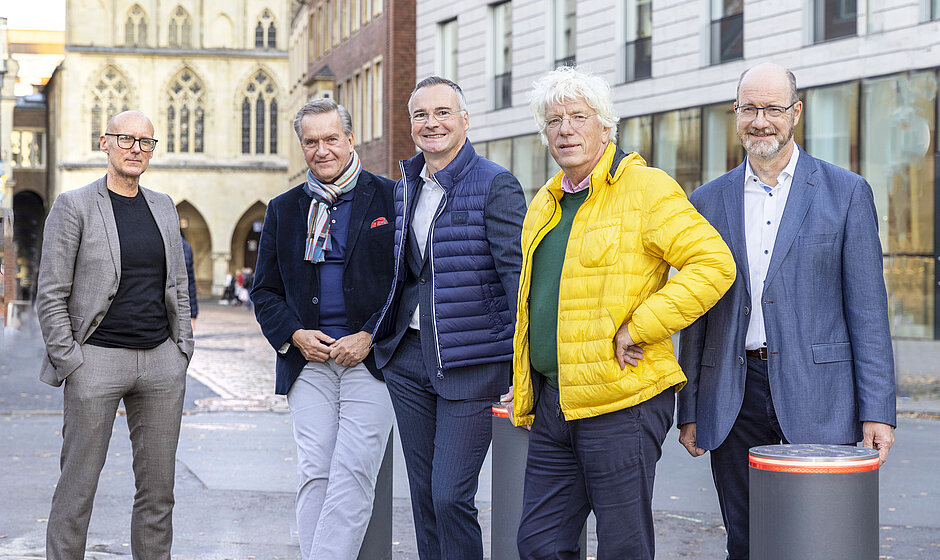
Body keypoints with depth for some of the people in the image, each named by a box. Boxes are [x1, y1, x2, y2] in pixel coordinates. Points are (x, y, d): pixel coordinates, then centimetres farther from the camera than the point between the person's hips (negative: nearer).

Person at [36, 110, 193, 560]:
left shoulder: (163, 207, 13)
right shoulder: (74, 206, -3)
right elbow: (51, 295, -5)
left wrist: (183, 351, 9)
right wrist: (69, 364, -10)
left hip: (161, 359, 5)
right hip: (97, 358, -5)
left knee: (158, 490, 7)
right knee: (77, 488, -2)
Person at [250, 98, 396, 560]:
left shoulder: (390, 199, 3)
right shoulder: (283, 210, 14)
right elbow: (264, 291, 16)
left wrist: (369, 337, -9)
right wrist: (295, 335, -2)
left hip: (372, 359, -3)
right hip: (308, 361, 3)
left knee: (352, 474, -12)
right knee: (314, 474, -1)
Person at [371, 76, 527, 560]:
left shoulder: (495, 185, -8)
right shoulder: (405, 189, 14)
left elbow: (520, 275, -13)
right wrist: (379, 334, 17)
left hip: (468, 362, -7)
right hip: (408, 356, 7)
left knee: (451, 497, -9)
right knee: (423, 496, 11)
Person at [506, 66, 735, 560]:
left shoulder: (646, 188, -7)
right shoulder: (544, 205, 18)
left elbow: (714, 264, -16)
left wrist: (637, 328, -17)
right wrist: (524, 385, 22)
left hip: (620, 403, -7)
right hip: (552, 407, 8)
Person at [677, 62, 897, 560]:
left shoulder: (845, 193, 3)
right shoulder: (709, 202, 11)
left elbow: (867, 310, 0)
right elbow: (695, 315, 13)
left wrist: (877, 410, -7)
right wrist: (689, 409, 8)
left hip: (816, 398, -2)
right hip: (734, 402, 3)